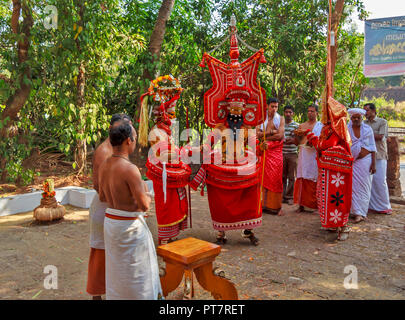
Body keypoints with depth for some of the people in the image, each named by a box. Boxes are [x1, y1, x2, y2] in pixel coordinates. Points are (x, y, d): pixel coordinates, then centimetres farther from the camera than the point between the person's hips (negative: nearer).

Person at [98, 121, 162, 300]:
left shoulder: (104, 165, 0)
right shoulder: (130, 169, -24)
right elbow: (144, 205, -24)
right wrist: (147, 196, -3)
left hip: (110, 221, 8)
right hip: (130, 226, -8)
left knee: (117, 269, 21)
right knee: (136, 270, 9)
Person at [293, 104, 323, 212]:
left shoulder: (320, 125, 7)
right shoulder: (302, 125, 16)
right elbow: (297, 142, 16)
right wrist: (296, 135, -3)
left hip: (314, 154, -3)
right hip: (303, 154, 3)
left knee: (313, 180, -3)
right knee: (302, 179, 0)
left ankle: (314, 204, 6)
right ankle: (302, 204, 5)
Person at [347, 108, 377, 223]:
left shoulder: (368, 129, 3)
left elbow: (372, 147, 4)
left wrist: (373, 163, -1)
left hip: (365, 160, 0)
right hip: (351, 161, 0)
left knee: (363, 187, 0)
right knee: (353, 186, 1)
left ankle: (361, 212, 4)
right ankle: (357, 212, 9)